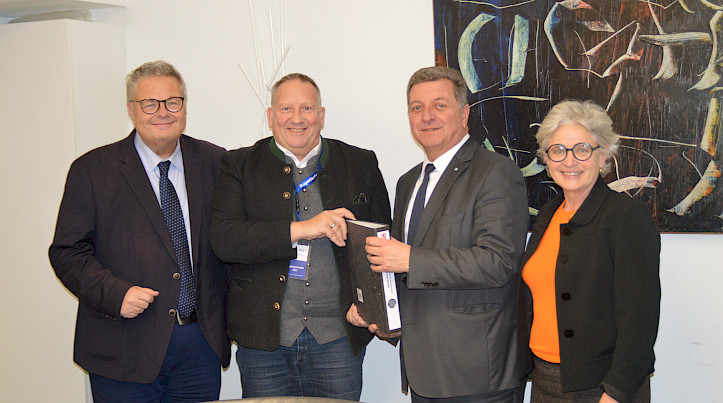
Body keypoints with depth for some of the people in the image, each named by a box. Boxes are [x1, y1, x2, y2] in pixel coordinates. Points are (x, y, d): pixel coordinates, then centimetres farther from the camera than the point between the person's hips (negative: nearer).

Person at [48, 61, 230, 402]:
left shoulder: (213, 162, 7)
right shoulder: (91, 170, -1)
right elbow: (67, 252, -2)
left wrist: (228, 315, 3)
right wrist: (114, 294, -17)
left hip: (201, 344, 3)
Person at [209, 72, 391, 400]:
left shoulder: (360, 164, 9)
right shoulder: (239, 166, 4)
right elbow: (224, 240, -9)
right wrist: (300, 230, -18)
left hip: (338, 337, 1)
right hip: (263, 338, -1)